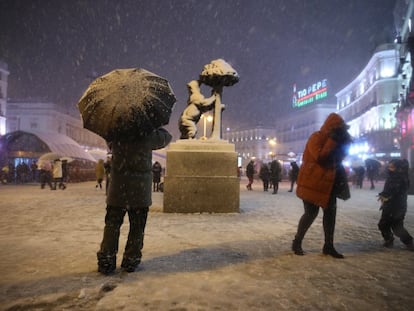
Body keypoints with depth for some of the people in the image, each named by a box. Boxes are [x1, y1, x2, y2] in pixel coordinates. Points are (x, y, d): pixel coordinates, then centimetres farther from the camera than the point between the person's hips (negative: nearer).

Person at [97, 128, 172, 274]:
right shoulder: (148, 137, -7)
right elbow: (166, 136, 10)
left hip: (118, 188, 1)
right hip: (141, 190, -1)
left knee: (112, 224, 9)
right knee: (137, 227, 9)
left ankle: (106, 261, 10)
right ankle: (131, 260, 15)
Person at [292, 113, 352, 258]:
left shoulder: (330, 139, 14)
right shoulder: (316, 137, -12)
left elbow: (338, 158, 16)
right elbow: (320, 157, -25)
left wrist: (343, 142, 3)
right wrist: (332, 141, -22)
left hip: (327, 183, 9)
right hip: (313, 183, -9)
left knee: (330, 212, 7)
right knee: (311, 213, -4)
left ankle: (328, 246, 17)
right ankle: (297, 243, 10)